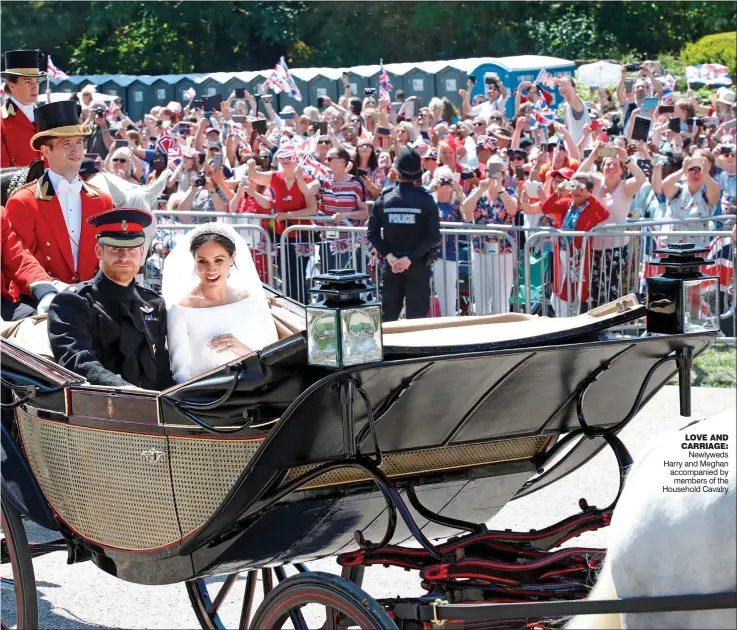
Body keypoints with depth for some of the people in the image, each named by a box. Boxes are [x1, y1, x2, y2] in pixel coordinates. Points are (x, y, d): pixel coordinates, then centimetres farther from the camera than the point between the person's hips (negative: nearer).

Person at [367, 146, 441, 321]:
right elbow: (434, 237, -13)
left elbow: (372, 233, -4)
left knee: (388, 316, 10)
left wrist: (389, 256, -7)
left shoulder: (384, 199, -1)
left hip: (391, 265, 2)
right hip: (418, 266, -2)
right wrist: (410, 258, -13)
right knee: (416, 317, 2)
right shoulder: (426, 200, -7)